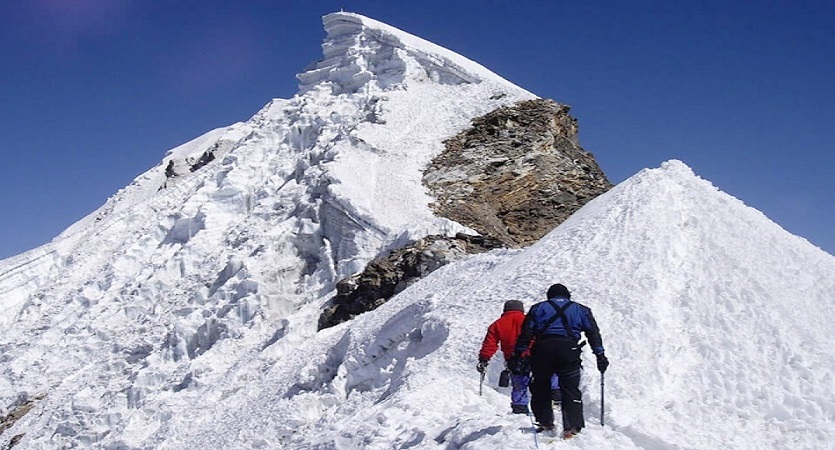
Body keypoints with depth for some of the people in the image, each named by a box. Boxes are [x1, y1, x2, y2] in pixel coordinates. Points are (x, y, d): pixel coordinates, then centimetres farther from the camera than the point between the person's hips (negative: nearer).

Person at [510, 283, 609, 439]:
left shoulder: (538, 308, 21)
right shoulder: (580, 309, 23)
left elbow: (526, 332, 11)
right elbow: (593, 333, 15)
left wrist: (519, 354, 10)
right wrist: (600, 355, 13)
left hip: (542, 349, 0)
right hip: (568, 349, 0)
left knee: (540, 388, 13)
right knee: (571, 390, 3)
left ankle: (545, 423, 13)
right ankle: (571, 427, -6)